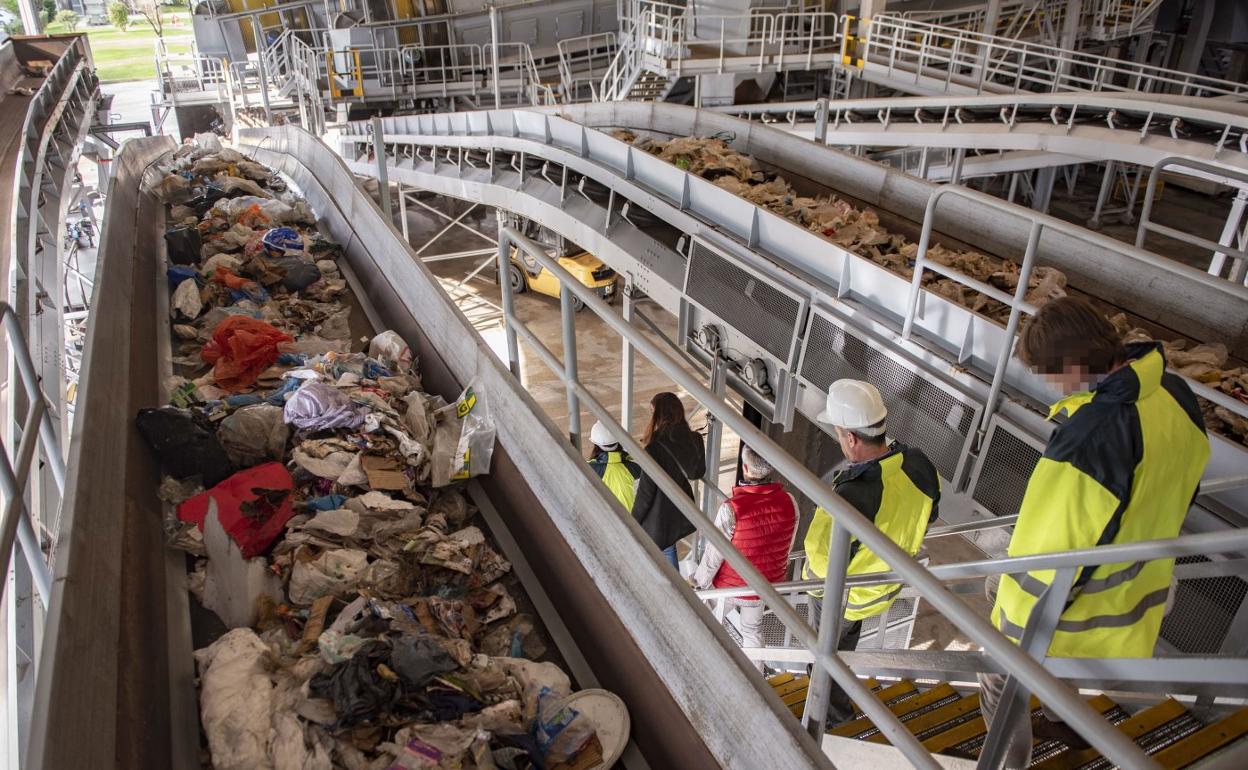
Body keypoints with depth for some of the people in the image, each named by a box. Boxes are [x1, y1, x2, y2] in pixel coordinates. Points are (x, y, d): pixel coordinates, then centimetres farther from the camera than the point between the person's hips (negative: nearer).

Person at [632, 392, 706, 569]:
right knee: (668, 550, 28)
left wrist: (634, 520, -7)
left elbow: (646, 491, -21)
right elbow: (699, 473, 7)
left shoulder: (655, 449, -29)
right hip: (681, 513, 6)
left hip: (659, 517, -6)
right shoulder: (694, 440, -10)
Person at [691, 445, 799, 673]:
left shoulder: (731, 509, -33)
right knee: (753, 630, 28)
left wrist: (699, 582, -3)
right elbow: (787, 547, -2)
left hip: (730, 586, -3)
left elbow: (714, 554, -21)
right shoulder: (788, 502, -18)